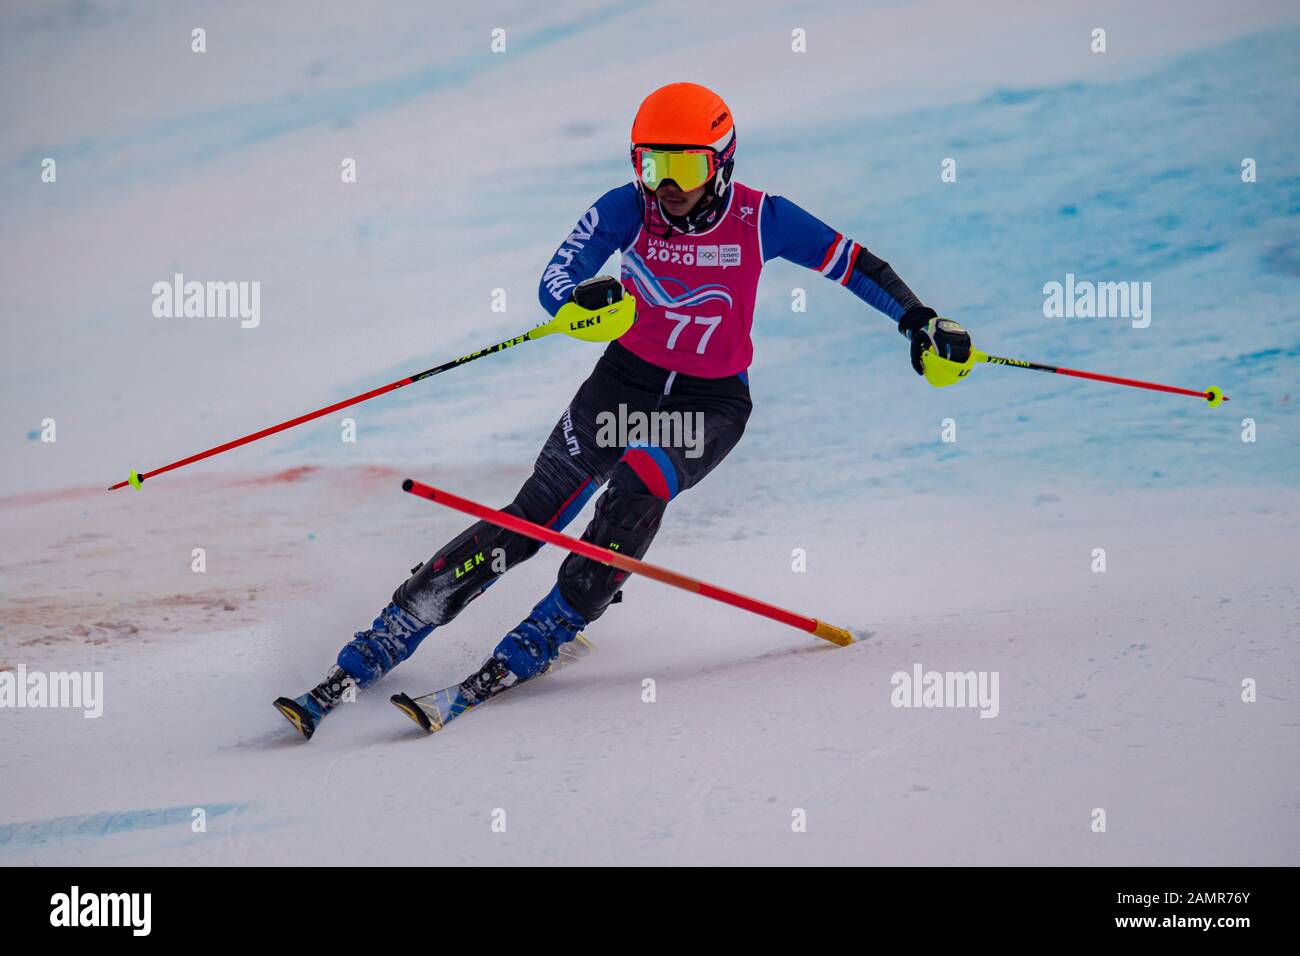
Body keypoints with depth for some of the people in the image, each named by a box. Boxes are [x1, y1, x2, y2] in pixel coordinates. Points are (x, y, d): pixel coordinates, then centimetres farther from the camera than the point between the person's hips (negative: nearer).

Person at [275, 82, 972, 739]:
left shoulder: (759, 220, -16)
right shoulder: (627, 210, -14)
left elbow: (853, 263, -9)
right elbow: (553, 283, -17)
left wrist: (921, 321, -17)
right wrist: (580, 301, -40)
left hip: (713, 400, -1)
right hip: (629, 377, 1)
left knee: (634, 494, -31)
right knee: (539, 511, -12)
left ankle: (533, 649, -21)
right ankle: (375, 650, -10)